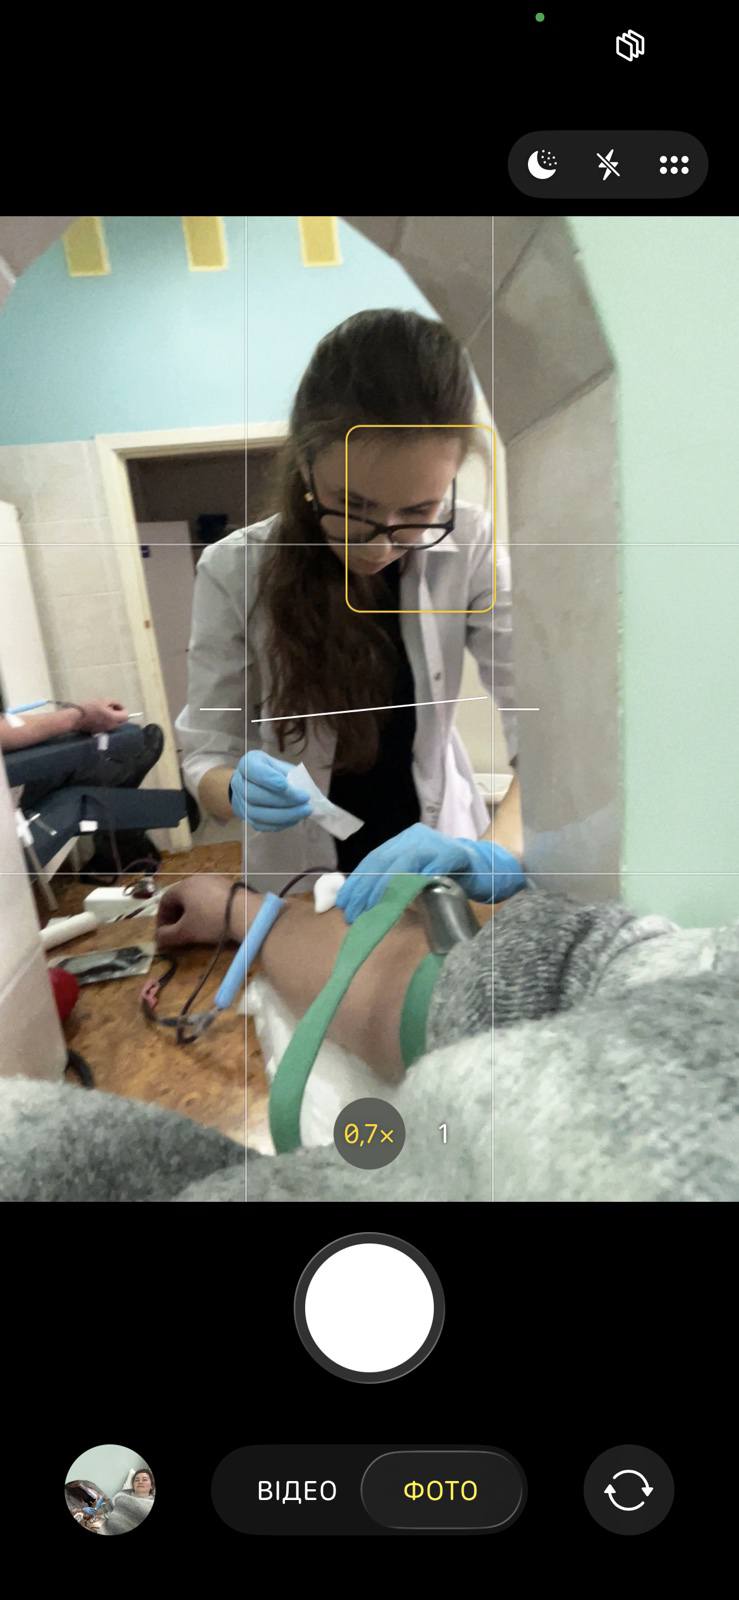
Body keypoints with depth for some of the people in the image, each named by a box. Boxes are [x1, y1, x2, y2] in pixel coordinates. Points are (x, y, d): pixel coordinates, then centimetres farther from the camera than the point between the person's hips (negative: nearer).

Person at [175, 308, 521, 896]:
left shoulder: (470, 545, -15)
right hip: (303, 876, -1)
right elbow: (205, 756, -14)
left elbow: (532, 725, -19)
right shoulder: (233, 571, -19)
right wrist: (239, 789, -36)